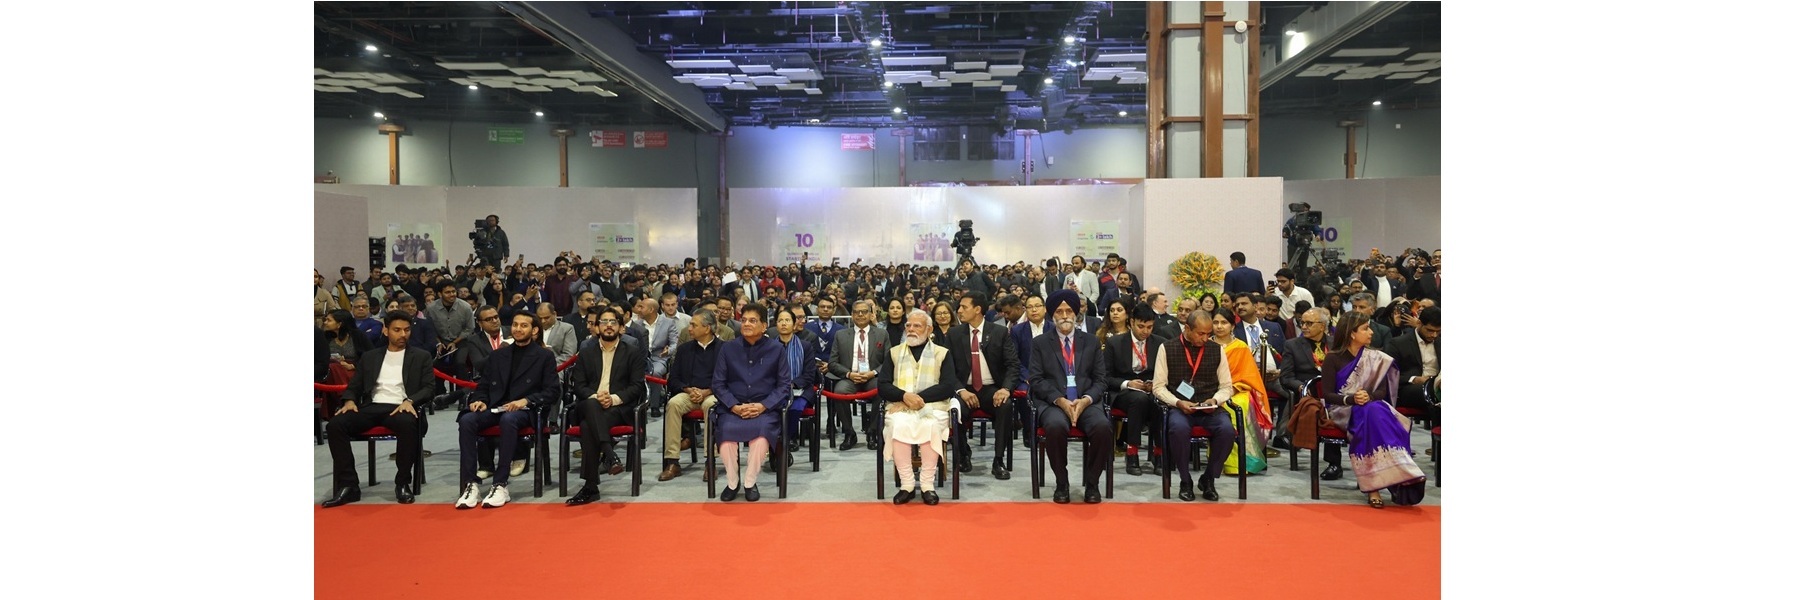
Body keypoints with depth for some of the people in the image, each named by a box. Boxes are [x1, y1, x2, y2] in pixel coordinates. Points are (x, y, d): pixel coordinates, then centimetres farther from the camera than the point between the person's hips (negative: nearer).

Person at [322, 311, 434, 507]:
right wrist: (350, 400, -4)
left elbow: (429, 387, 4)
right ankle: (348, 485, -20)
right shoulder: (369, 357, 22)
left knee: (408, 424, -39)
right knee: (335, 424, -25)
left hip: (400, 408, -3)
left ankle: (402, 483, -22)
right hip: (371, 408, 3)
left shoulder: (421, 357, 14)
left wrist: (410, 401, -15)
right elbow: (354, 386, 19)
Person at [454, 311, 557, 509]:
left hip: (524, 410, -4)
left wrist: (525, 400, -15)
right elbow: (483, 386, 20)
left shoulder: (545, 357, 10)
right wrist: (479, 400, -3)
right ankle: (471, 484, -28)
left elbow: (550, 392, 1)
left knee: (508, 419, -39)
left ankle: (500, 485, -37)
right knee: (466, 420, -28)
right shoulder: (497, 356, 22)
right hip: (494, 408, 4)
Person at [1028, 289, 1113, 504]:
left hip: (1086, 402, 2)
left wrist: (1086, 400, -10)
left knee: (1103, 427, -32)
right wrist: (1060, 400, -13)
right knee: (1055, 427, -36)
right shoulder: (1040, 343, 11)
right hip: (1053, 403, -1)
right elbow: (1037, 380, 2)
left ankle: (1091, 483, -9)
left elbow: (1100, 380, 11)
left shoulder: (1091, 342, 16)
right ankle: (1061, 483, -14)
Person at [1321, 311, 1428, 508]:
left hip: (1373, 408, 3)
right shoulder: (1333, 359, -1)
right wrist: (1351, 399, -24)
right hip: (1342, 411, -3)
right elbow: (1328, 395, -6)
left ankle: (1374, 485, -41)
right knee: (1370, 415, -36)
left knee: (1374, 414, -35)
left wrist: (1369, 397, -19)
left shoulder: (1375, 358, 10)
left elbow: (1383, 390, 4)